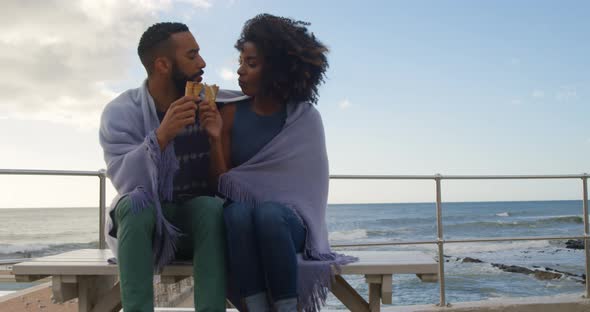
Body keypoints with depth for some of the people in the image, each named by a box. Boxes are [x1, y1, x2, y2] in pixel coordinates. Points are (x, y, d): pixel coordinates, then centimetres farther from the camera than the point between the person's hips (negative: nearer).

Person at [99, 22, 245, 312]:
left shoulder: (207, 105, -4)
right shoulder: (120, 112, -10)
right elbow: (126, 182, -23)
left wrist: (216, 140, -23)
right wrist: (162, 135, -36)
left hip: (199, 221, 1)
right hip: (143, 221, -1)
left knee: (211, 206, -31)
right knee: (135, 204, -33)